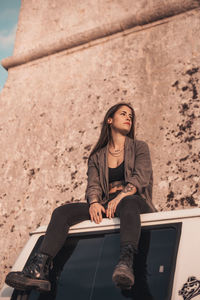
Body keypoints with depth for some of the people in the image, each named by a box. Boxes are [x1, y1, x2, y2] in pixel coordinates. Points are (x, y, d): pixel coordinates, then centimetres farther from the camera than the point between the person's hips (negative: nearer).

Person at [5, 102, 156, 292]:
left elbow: (140, 178, -3)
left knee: (127, 204, -41)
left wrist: (120, 197, -21)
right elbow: (93, 185, 7)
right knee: (62, 212, -20)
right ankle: (39, 270, -37)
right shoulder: (97, 156, 22)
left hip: (134, 201, -3)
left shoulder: (139, 147, 14)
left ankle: (126, 263, -66)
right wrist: (94, 202, -17)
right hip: (104, 206, 4)